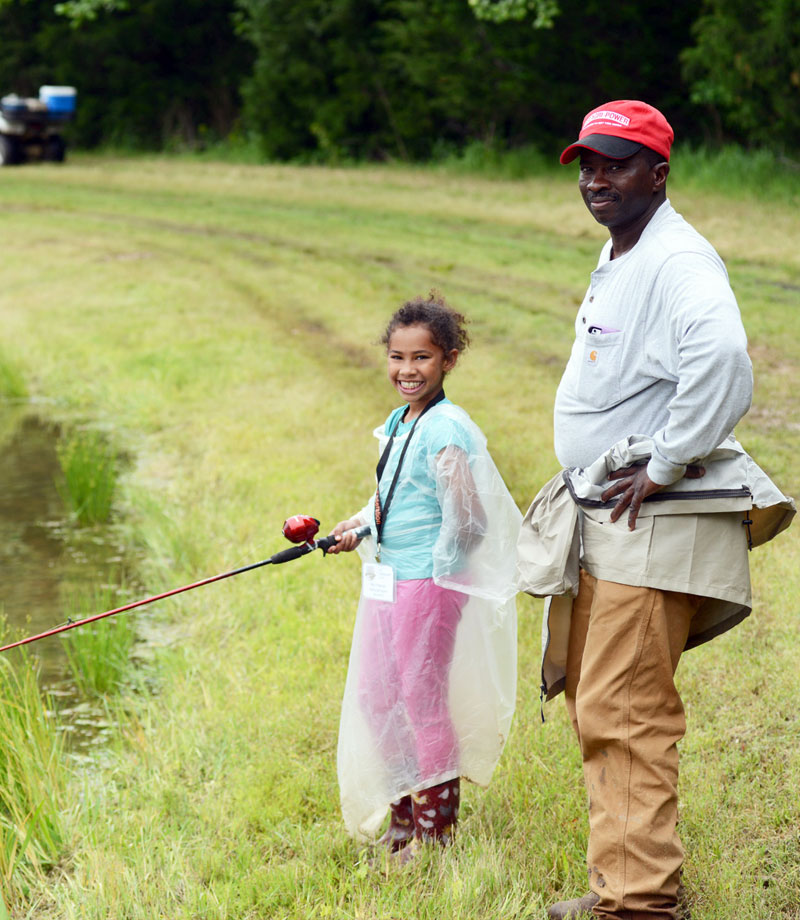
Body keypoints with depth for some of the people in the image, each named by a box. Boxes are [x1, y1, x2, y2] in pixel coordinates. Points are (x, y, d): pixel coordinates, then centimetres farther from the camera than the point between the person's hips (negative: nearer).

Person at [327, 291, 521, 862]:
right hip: (385, 580, 9)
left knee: (422, 698, -1)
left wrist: (445, 570, -12)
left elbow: (469, 514, -22)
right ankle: (401, 820, 27)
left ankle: (436, 831, 12)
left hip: (429, 582, -9)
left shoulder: (447, 429, -17)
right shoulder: (398, 423, 11)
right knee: (373, 697, 13)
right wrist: (359, 526, 12)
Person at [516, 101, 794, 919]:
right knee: (593, 706, 15)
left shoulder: (678, 261, -17)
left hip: (653, 525, -10)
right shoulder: (617, 259, 16)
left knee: (625, 714, -10)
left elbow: (721, 359, -35)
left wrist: (664, 466, -26)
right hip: (600, 518, 10)